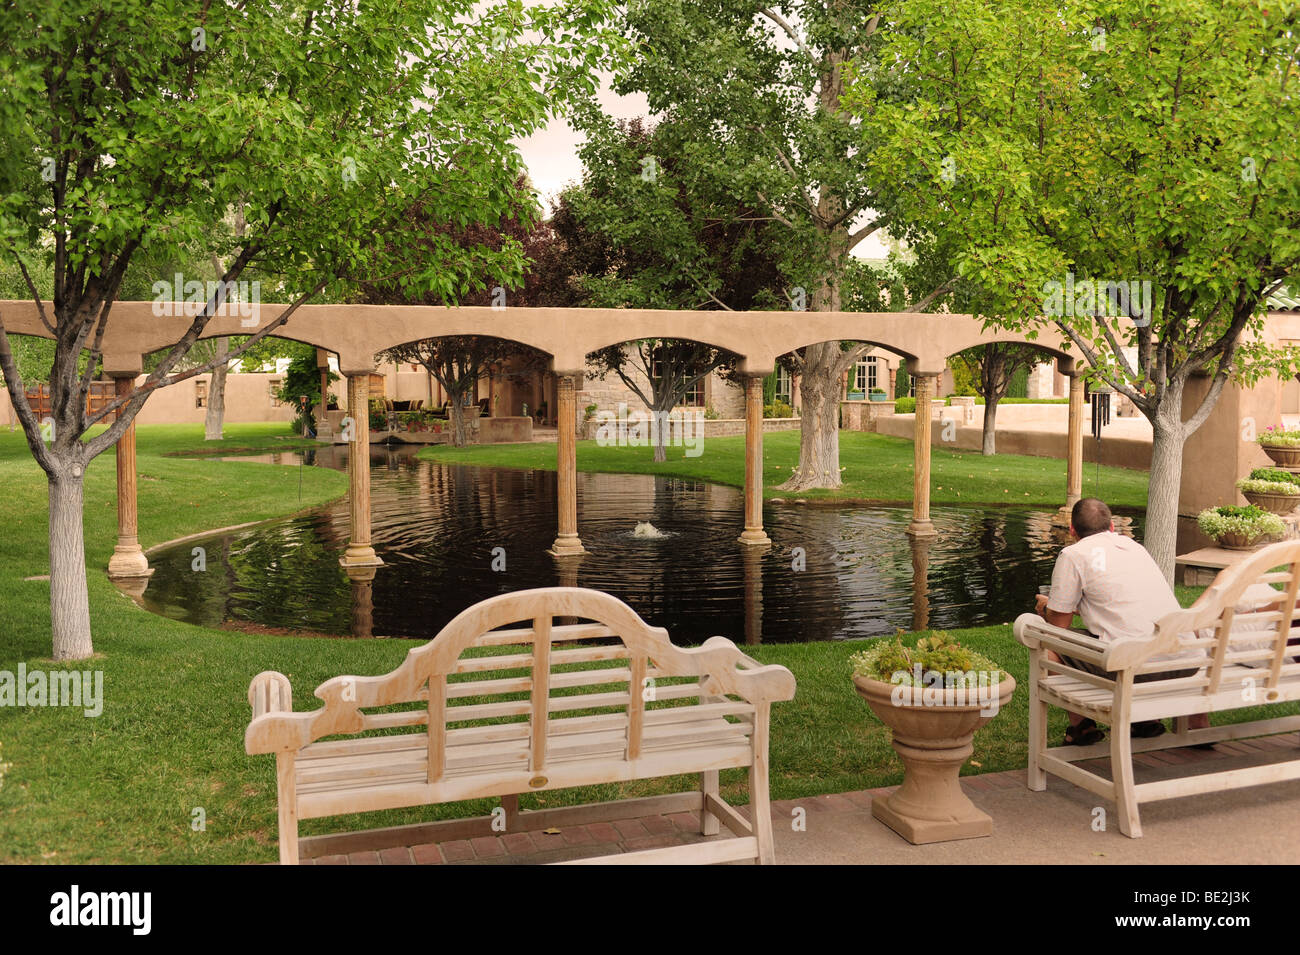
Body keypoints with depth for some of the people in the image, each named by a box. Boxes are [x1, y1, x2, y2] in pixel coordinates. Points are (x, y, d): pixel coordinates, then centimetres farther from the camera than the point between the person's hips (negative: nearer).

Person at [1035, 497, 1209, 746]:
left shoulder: (1072, 555, 4)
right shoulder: (1134, 546, 23)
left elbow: (1059, 623, 7)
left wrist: (1047, 608, 29)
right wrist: (1079, 606, 49)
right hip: (1188, 662, 6)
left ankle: (1081, 727, 19)